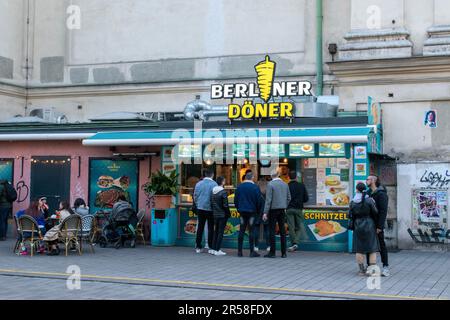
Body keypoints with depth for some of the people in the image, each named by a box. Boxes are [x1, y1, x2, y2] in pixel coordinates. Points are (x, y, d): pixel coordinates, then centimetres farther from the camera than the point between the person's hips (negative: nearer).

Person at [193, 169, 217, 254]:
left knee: (200, 228, 10)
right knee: (211, 228, 4)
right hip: (210, 209, -3)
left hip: (200, 209, 3)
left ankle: (198, 247, 11)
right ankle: (210, 248, 3)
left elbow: (195, 196, 6)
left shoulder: (198, 184, 1)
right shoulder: (214, 184, -10)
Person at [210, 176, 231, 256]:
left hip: (215, 214, 7)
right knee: (220, 232, -2)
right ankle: (217, 250, -2)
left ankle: (213, 249, 17)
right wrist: (228, 214, -5)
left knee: (216, 231, 15)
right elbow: (225, 205, -15)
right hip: (222, 215, -7)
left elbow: (211, 204, 10)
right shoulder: (223, 192, -15)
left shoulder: (213, 192, 7)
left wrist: (214, 211, 16)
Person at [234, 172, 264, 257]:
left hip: (242, 211, 4)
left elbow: (235, 200, 9)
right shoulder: (255, 187, -8)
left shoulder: (239, 187, 3)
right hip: (252, 212, -3)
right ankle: (252, 252, -1)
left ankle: (239, 251, 8)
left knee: (241, 231, 8)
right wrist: (258, 211, 7)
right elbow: (259, 200, -6)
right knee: (251, 231, -1)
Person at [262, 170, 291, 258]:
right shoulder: (285, 184, 6)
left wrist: (265, 212, -12)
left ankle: (272, 252, 2)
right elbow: (289, 198, 10)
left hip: (273, 209, -5)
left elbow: (268, 199, -13)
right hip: (282, 209, 5)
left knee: (272, 231, 1)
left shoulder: (270, 184, -11)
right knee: (282, 230, 8)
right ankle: (283, 253, 10)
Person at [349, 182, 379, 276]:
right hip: (369, 225, -2)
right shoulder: (369, 200, -11)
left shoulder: (353, 202, -3)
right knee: (372, 249, 3)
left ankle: (362, 270, 11)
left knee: (359, 249, 9)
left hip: (358, 226, 2)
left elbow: (350, 215, 3)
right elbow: (375, 212, -7)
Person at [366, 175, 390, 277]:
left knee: (381, 245, -1)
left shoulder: (381, 194, -11)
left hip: (377, 225, -7)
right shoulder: (368, 193, 13)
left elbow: (383, 211, -16)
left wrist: (379, 226, -21)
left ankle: (385, 267, 5)